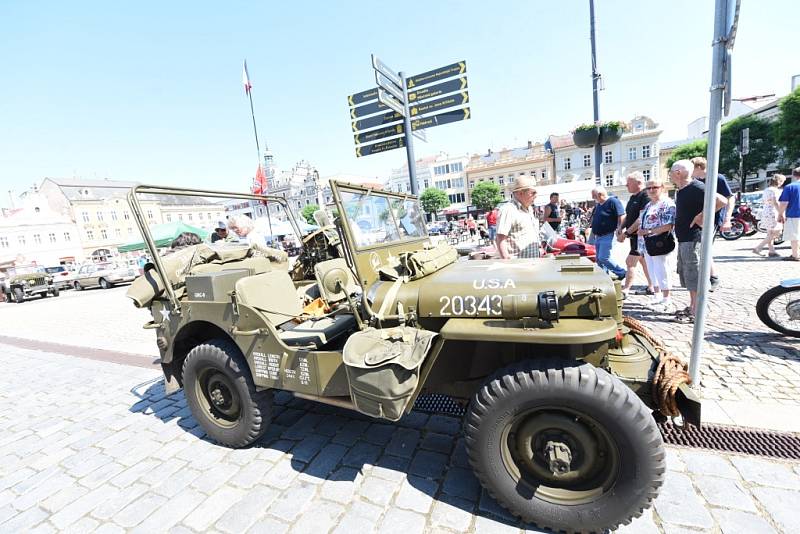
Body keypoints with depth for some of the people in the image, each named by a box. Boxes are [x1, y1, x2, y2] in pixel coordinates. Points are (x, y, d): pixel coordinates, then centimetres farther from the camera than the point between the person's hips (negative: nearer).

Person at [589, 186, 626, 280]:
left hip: (607, 236, -9)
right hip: (598, 237, 9)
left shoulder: (613, 202, -11)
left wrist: (619, 229, -22)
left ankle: (622, 272, 5)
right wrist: (593, 232, 20)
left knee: (603, 258, -13)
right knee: (599, 260, 10)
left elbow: (622, 216, -17)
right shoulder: (598, 204, 14)